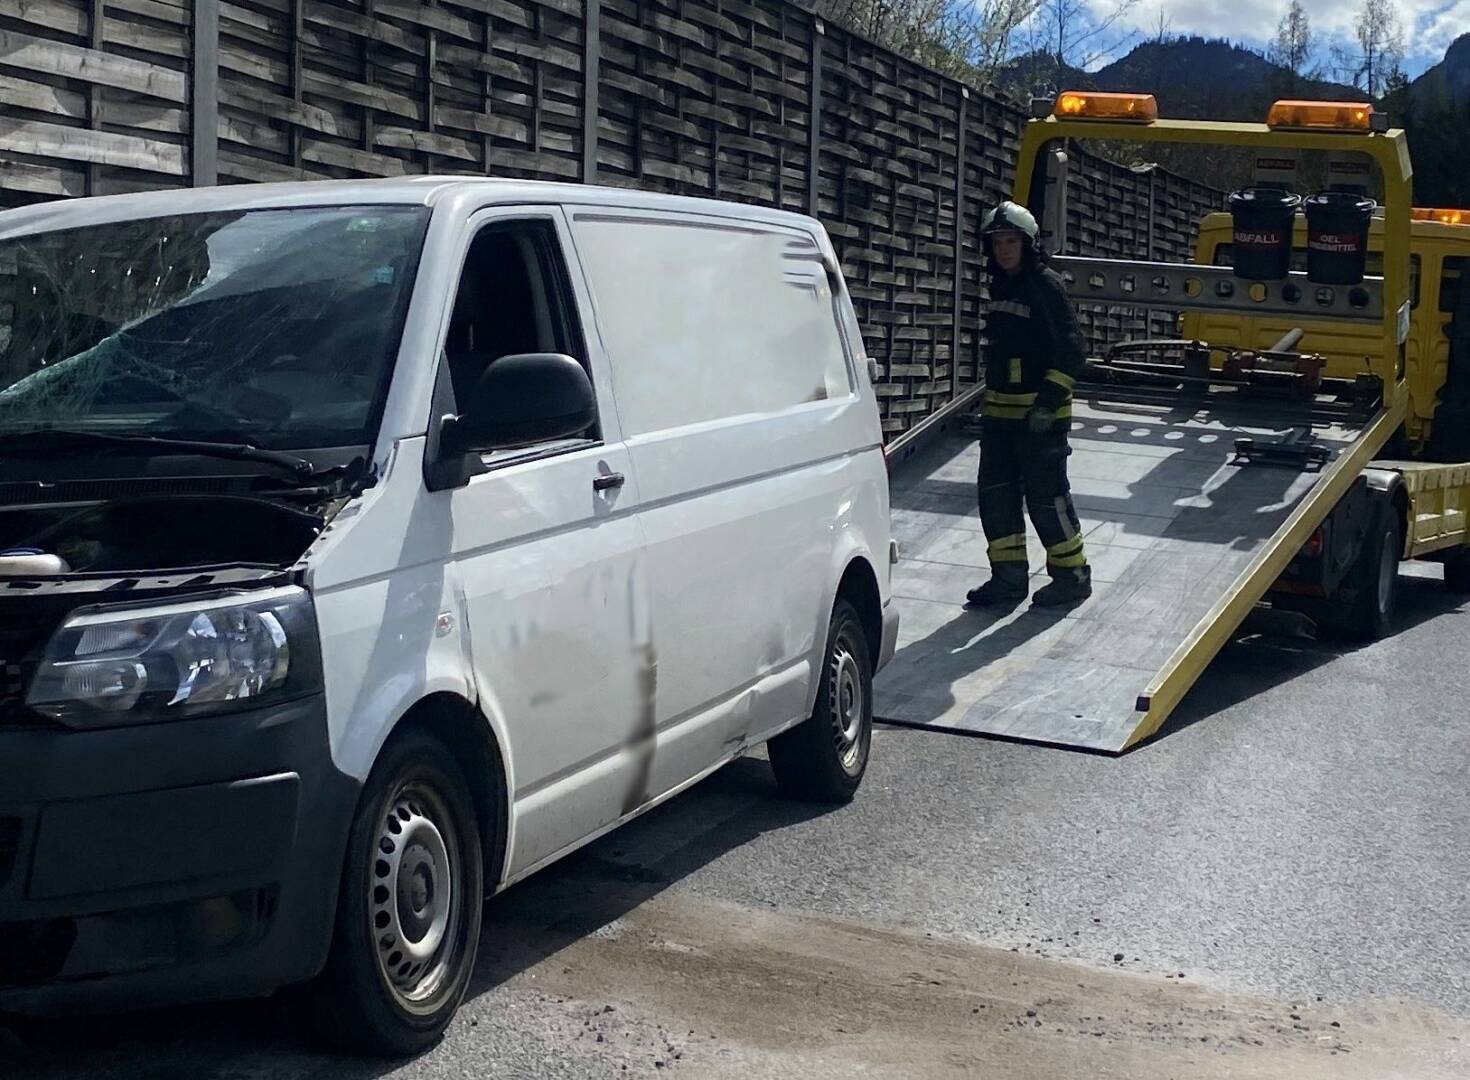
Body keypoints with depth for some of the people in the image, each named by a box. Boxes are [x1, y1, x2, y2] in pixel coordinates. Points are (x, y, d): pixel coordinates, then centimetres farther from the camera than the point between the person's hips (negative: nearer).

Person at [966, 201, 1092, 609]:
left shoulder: (1046, 285, -12)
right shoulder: (1000, 285, 13)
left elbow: (1071, 349, -16)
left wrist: (1048, 401, -21)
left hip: (1040, 413, -8)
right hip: (999, 409, 8)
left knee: (1046, 495, -2)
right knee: (996, 492, 7)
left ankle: (1072, 575, 12)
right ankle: (1009, 577, 16)